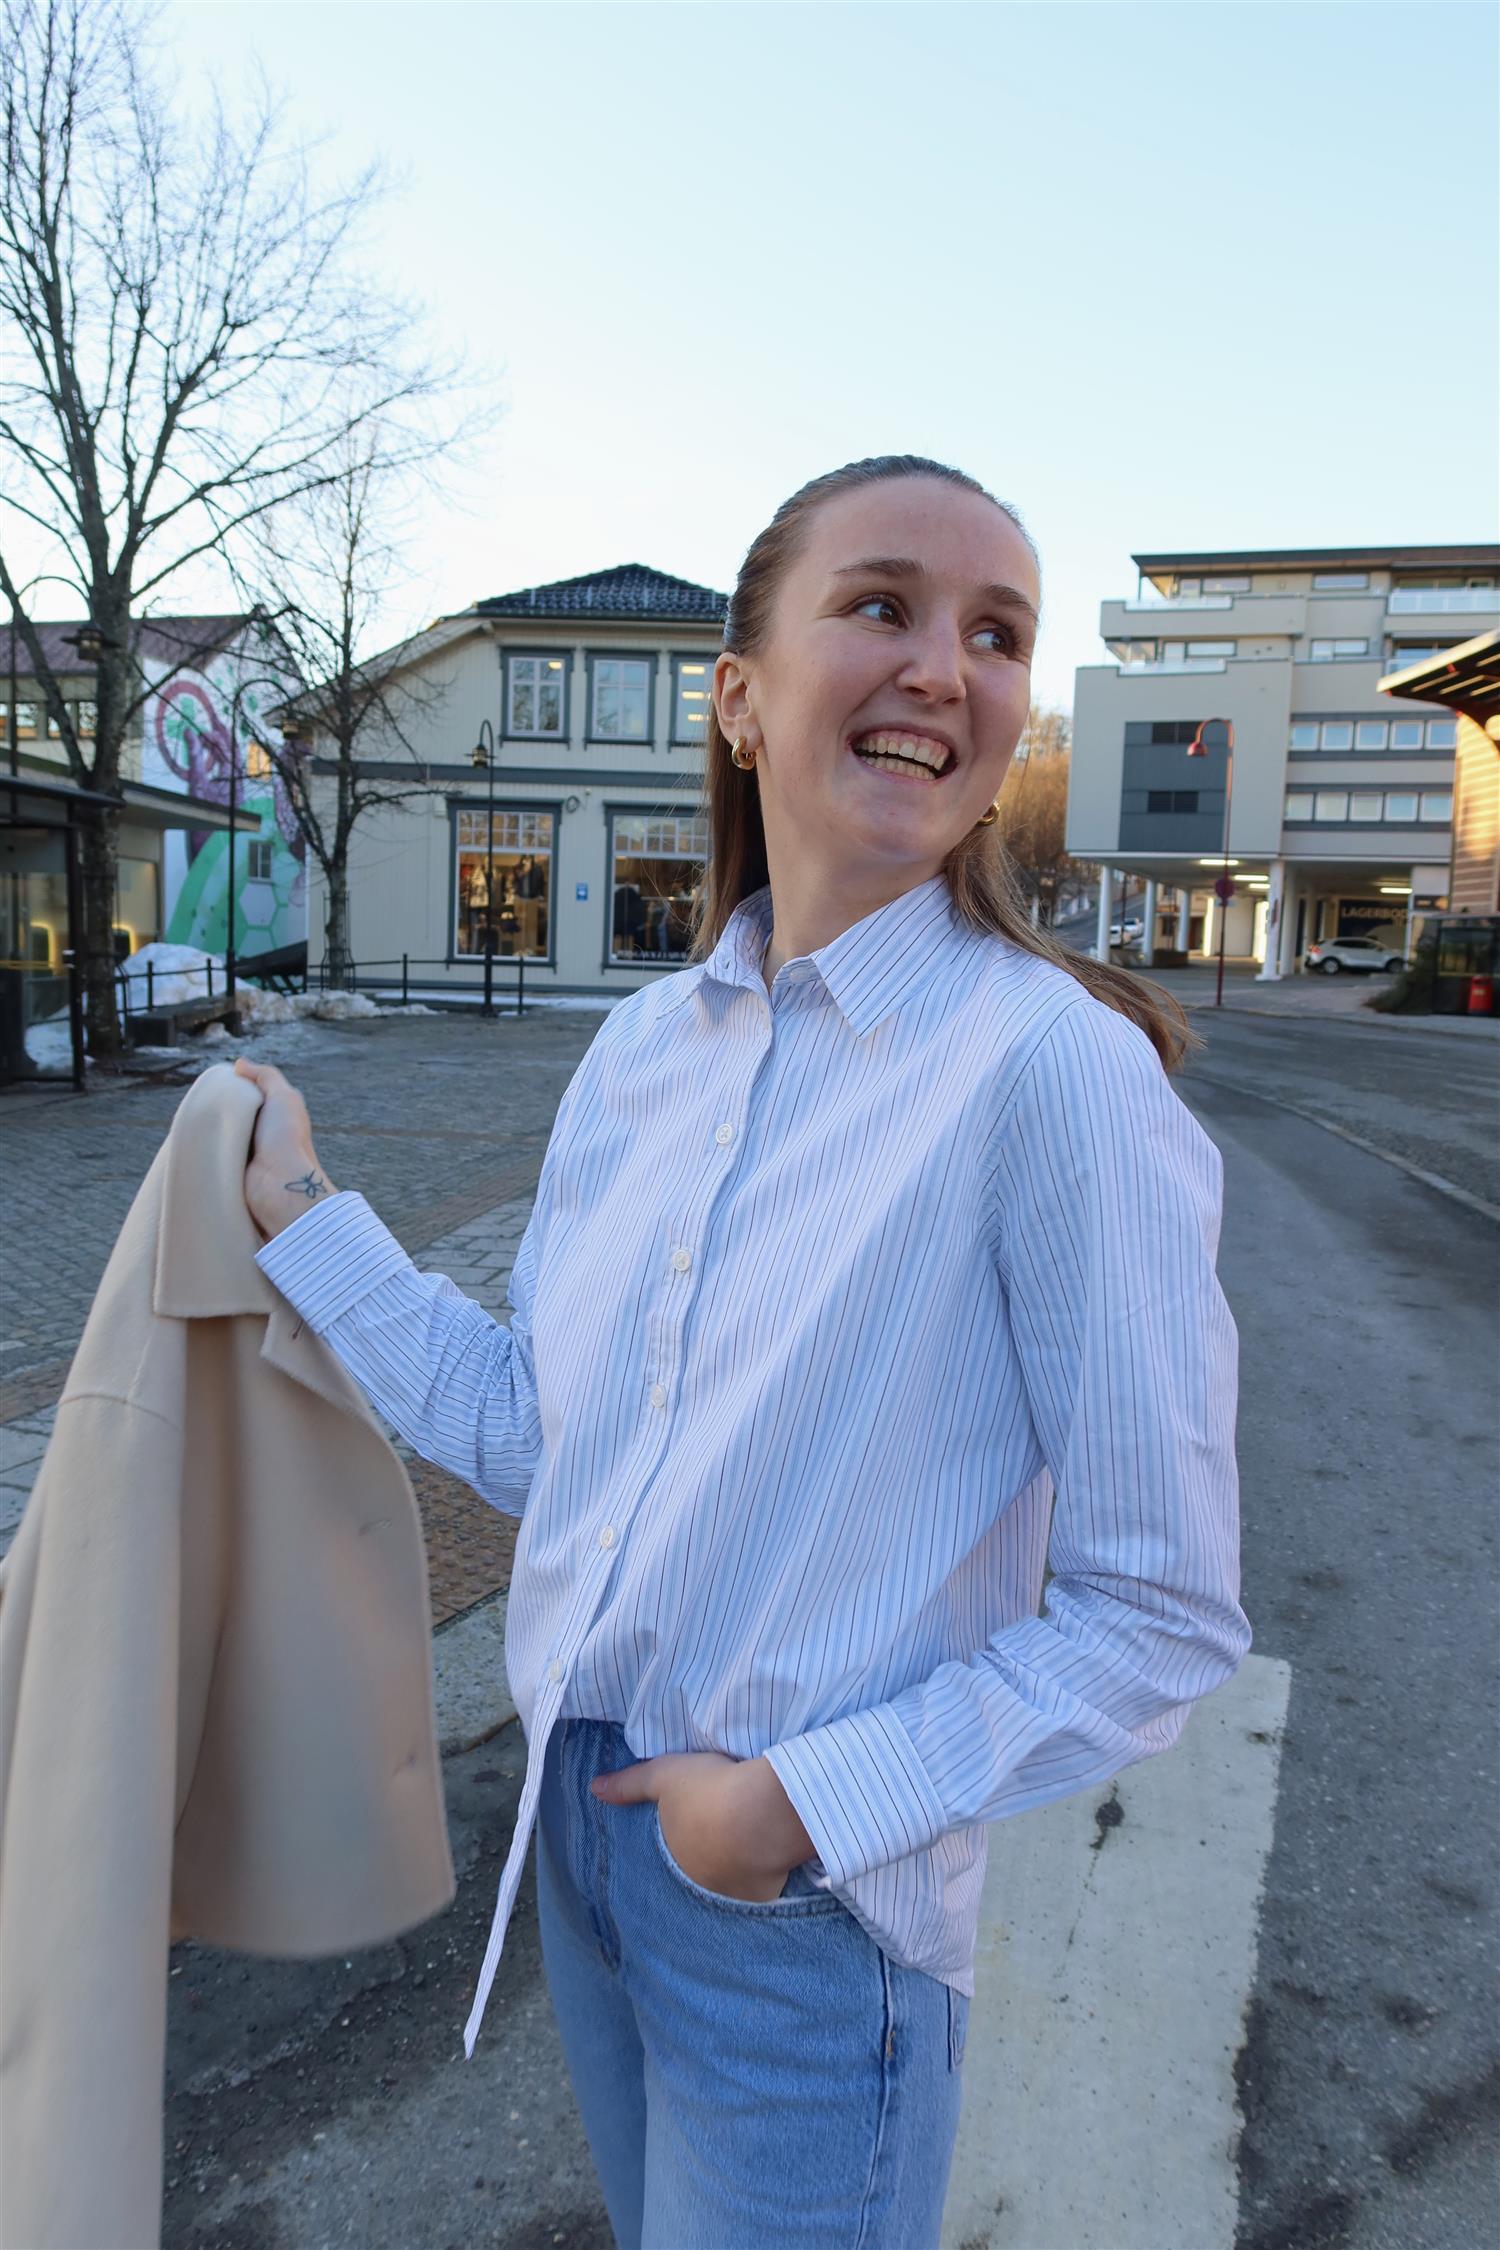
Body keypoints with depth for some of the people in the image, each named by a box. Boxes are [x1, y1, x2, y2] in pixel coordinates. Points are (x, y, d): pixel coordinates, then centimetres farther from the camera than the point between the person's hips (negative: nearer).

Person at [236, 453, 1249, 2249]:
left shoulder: (1055, 1072, -21)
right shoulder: (644, 1045, -2)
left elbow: (1163, 1616, -16)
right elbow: (530, 1433, 3)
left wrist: (816, 1803, -18)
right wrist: (299, 1211, 4)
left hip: (815, 1913, -6)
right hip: (579, 1816, 6)